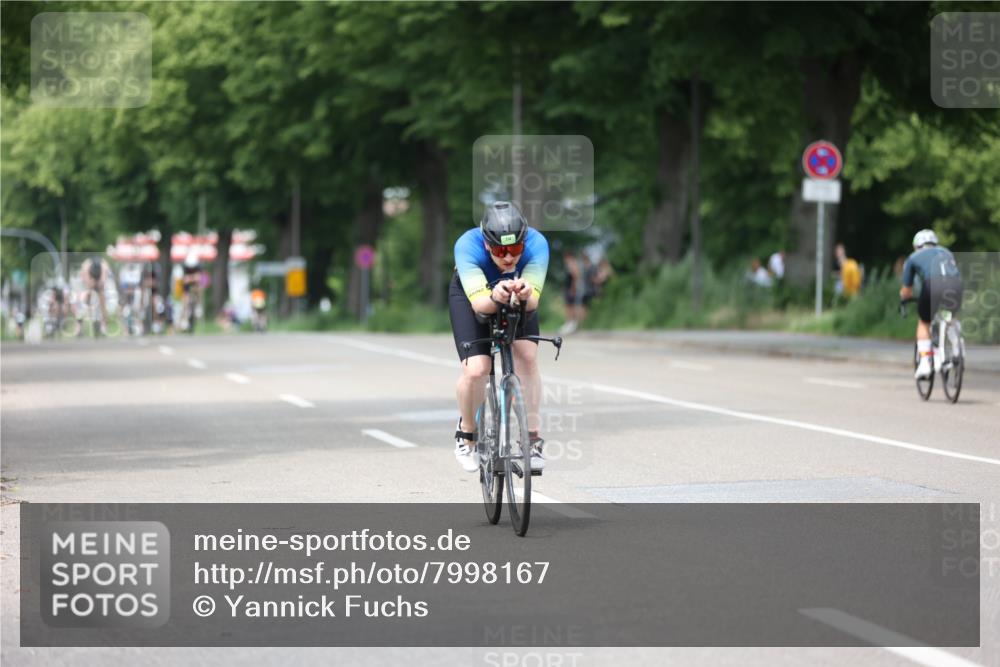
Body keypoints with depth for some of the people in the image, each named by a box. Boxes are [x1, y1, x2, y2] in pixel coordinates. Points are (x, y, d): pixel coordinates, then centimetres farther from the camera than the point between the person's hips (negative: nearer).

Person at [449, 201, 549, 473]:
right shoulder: (468, 246, -39)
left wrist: (525, 294, -65)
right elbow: (479, 303, -46)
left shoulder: (536, 244, -35)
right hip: (471, 295, -2)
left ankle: (532, 439, -8)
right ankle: (466, 434, 9)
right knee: (476, 370, -19)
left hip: (519, 299, 2)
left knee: (527, 357, -21)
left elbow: (533, 301, -41)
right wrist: (495, 297, -68)